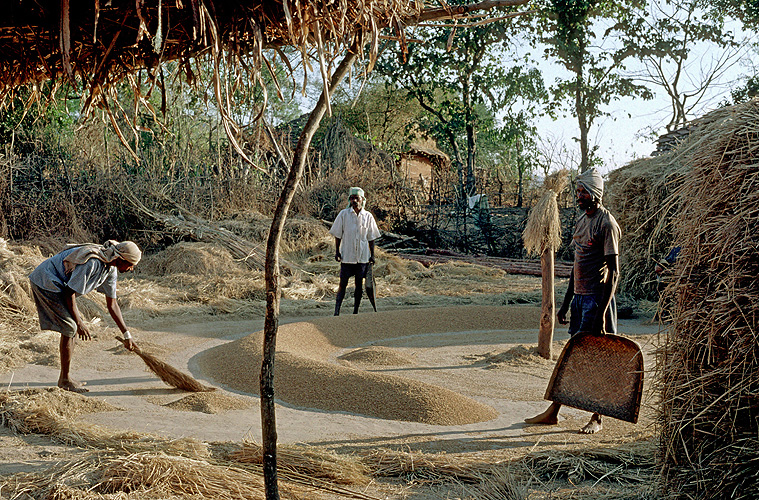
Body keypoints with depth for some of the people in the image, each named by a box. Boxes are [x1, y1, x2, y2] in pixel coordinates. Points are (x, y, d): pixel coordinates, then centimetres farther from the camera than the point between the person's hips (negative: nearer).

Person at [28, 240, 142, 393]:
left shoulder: (111, 269, 2)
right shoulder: (92, 262, -29)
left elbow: (112, 304, 10)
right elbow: (70, 293, -24)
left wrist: (127, 335, 10)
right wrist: (79, 323, -21)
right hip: (45, 282, -10)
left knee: (73, 327, 10)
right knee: (70, 328, -11)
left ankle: (64, 378, 18)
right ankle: (65, 380, 0)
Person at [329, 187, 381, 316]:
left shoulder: (368, 216, 4)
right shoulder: (343, 214, 0)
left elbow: (371, 238, 9)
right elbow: (338, 235, 5)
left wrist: (372, 255, 6)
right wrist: (337, 251, -2)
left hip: (363, 256, 2)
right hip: (347, 255, -2)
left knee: (359, 284, 6)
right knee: (343, 283, -1)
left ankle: (356, 312, 14)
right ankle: (336, 311, 1)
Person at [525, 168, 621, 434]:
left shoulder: (606, 223, -12)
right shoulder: (581, 220, 15)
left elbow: (614, 271, -16)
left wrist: (602, 310, -22)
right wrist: (566, 302, 19)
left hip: (596, 299, -8)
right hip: (580, 297, 8)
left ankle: (597, 419, 6)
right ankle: (553, 411, 15)